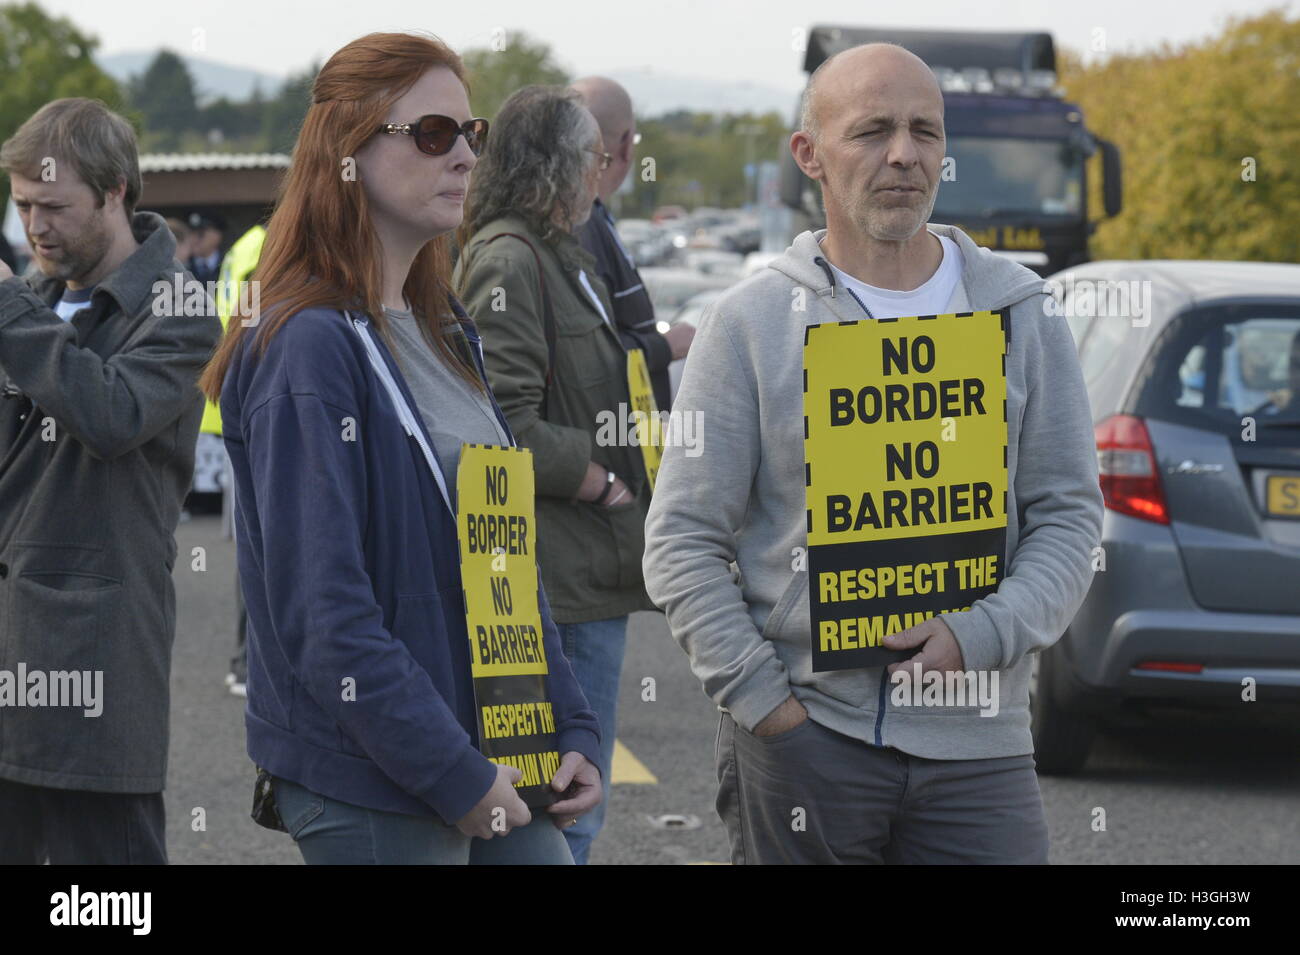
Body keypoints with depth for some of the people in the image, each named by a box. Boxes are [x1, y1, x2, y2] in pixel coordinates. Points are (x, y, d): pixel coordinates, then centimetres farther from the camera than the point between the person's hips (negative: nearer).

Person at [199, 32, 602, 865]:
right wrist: (454, 774, -19)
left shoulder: (447, 333, 13)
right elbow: (324, 614, -19)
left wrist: (574, 733, 8)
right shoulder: (308, 348, -14)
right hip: (371, 794, -8)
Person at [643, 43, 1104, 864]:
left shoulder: (1021, 313, 8)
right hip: (801, 741, -1)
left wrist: (981, 638, -10)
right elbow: (684, 542, 1)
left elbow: (1070, 517, 6)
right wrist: (761, 697, -8)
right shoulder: (752, 322, 3)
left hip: (977, 742, 1)